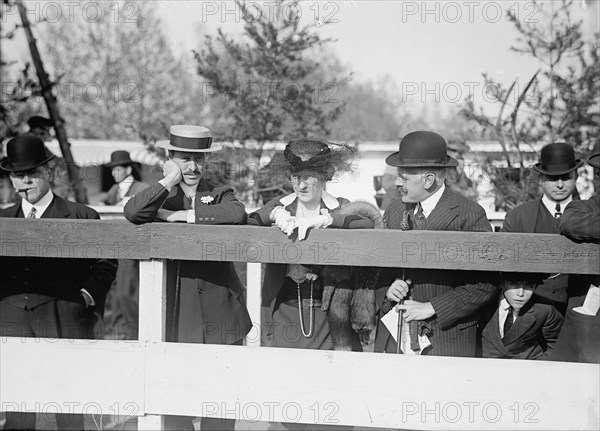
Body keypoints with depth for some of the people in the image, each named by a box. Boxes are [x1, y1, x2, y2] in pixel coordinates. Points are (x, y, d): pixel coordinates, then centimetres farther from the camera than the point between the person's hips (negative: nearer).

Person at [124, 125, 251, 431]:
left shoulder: (220, 195, 7)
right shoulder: (161, 198, 9)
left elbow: (237, 214, -17)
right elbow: (132, 212, -14)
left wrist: (182, 216, -13)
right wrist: (170, 180, -9)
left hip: (219, 317, 0)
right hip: (173, 317, 0)